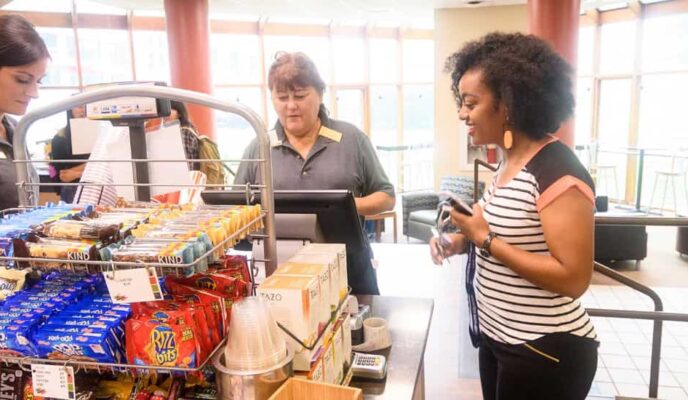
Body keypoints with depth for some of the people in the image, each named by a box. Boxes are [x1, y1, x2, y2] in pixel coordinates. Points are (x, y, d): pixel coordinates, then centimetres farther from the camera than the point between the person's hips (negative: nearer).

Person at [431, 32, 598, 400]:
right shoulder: (508, 162, 4)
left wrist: (486, 239, -24)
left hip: (546, 353, -8)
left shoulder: (558, 171, -22)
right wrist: (464, 241, -2)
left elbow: (573, 279, -25)